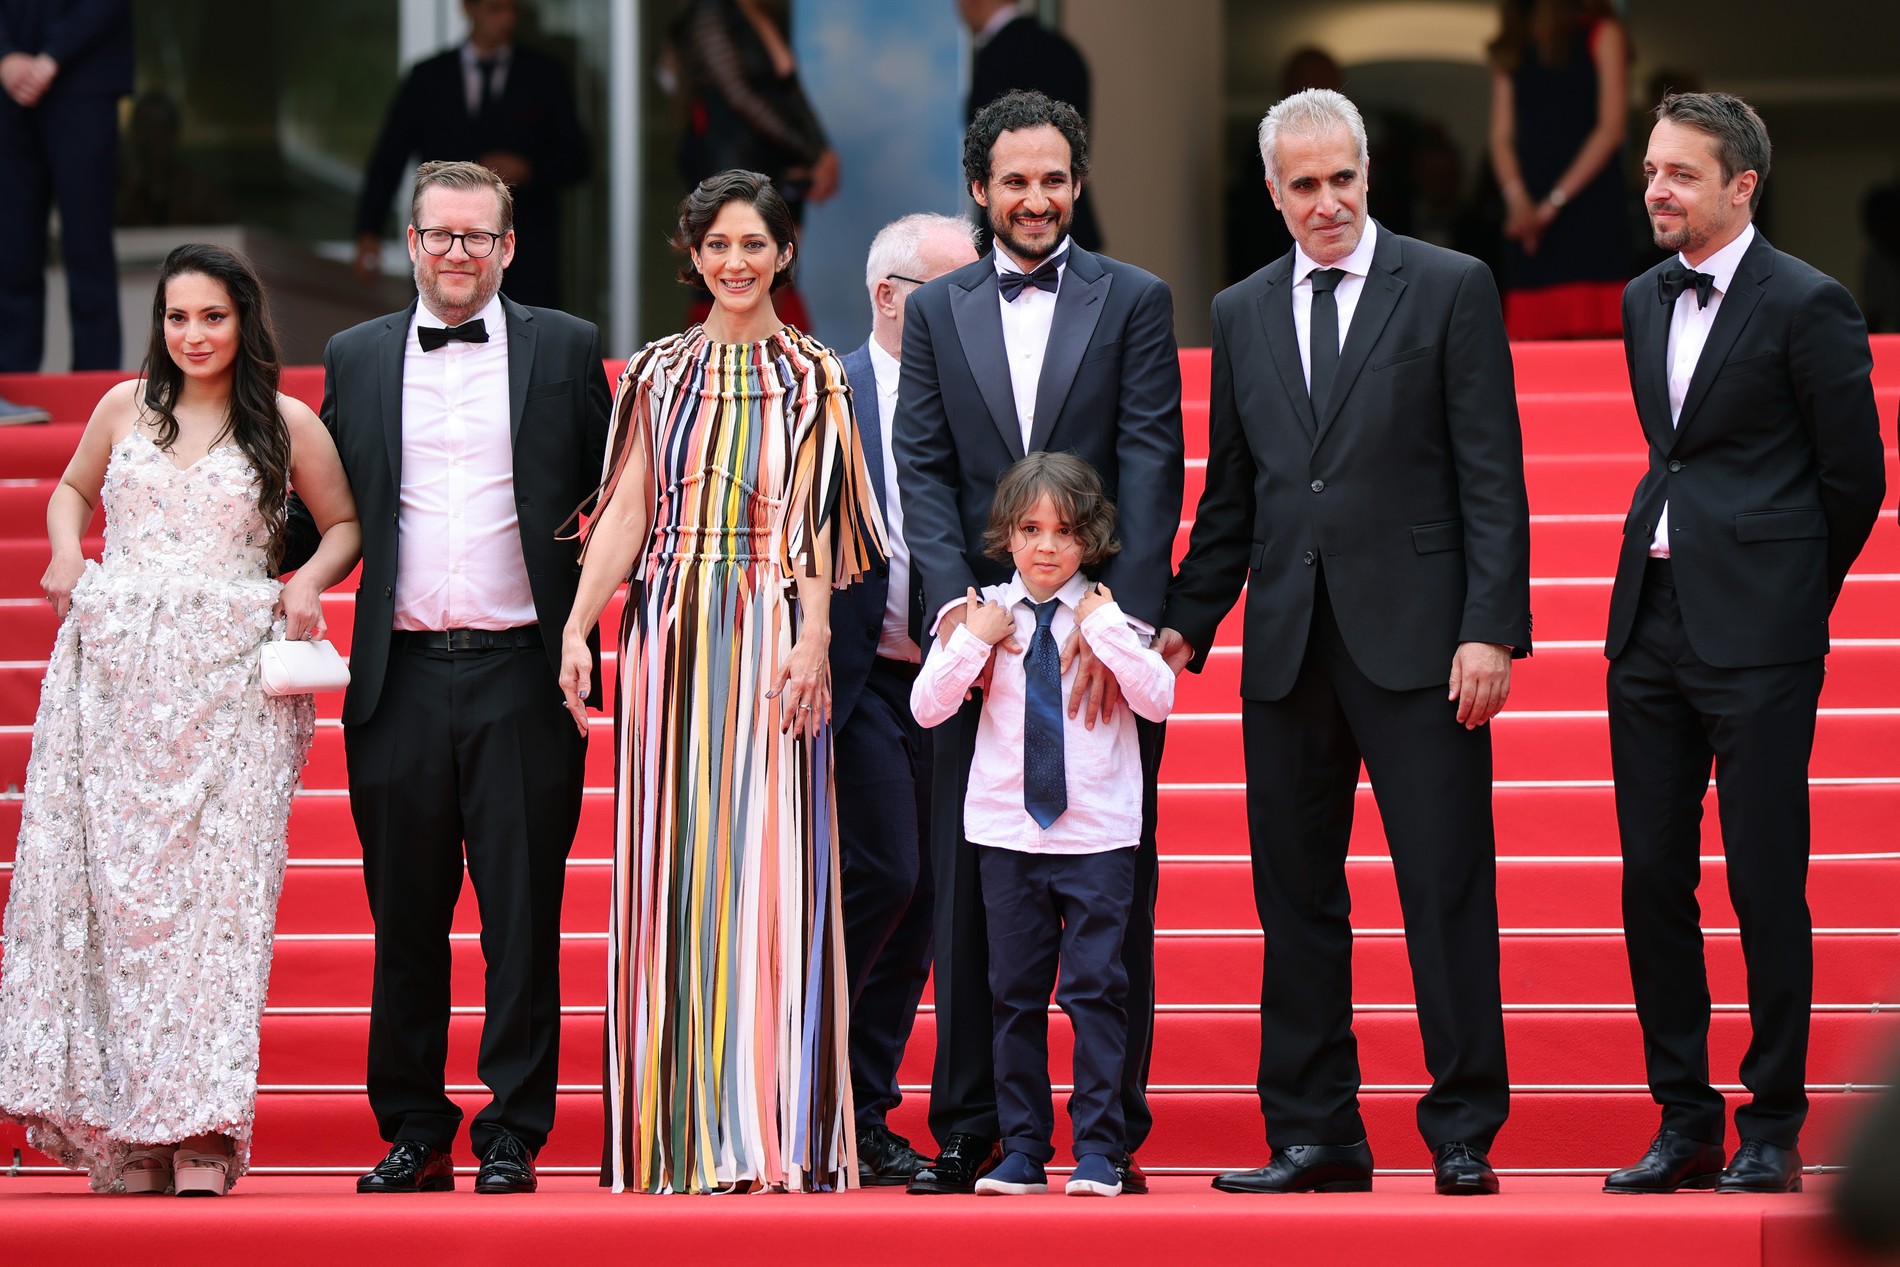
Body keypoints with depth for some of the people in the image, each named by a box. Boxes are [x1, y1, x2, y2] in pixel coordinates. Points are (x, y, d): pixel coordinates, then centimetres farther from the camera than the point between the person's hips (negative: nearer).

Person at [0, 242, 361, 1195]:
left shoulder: (288, 425, 5)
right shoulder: (126, 406, 10)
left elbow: (345, 524, 15)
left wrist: (309, 580, -4)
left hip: (228, 679, -2)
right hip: (114, 667, 2)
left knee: (214, 880, -7)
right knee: (108, 875, -2)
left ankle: (198, 1131, -8)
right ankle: (118, 1126, 4)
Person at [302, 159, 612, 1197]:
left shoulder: (565, 349, 7)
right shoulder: (356, 359, 12)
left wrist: (586, 637, -8)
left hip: (520, 672, -2)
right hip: (402, 675, 2)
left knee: (521, 916, 0)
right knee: (405, 918, 7)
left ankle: (511, 1137, 6)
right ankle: (414, 1132, 15)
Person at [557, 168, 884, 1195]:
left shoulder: (813, 379, 7)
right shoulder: (658, 371, 12)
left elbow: (815, 522, 1)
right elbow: (626, 507, 8)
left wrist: (812, 640, -11)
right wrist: (578, 628, -3)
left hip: (770, 636, -2)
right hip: (671, 633, 2)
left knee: (770, 860, -6)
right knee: (669, 867, 1)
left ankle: (775, 1131, -4)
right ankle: (678, 1124, 5)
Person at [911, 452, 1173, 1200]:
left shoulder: (1111, 618, 1)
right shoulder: (981, 615, 3)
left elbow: (1159, 700, -11)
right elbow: (927, 708, -1)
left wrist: (1102, 628, -14)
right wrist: (974, 640, -10)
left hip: (1098, 835, -2)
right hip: (1006, 830, 2)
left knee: (1095, 989, -4)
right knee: (1016, 994, 6)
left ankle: (1099, 1152, 1)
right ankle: (1022, 1152, 13)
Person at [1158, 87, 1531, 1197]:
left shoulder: (1451, 289, 1)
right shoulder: (1242, 314, 14)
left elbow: (1492, 477, -3)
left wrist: (1490, 628, -12)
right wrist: (1186, 623, 9)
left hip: (1415, 637, -4)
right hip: (1288, 645, 4)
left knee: (1447, 887, -3)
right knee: (1296, 898, 6)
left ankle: (1464, 1133, 3)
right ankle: (1316, 1135, 13)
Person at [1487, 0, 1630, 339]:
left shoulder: (1601, 34, 5)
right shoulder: (1512, 47, 18)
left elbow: (1611, 127, -3)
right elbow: (1502, 136, 12)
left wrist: (1555, 201, -10)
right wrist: (1518, 199, -7)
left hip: (1589, 207, -4)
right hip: (1530, 218, 4)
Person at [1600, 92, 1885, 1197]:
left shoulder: (1808, 306, -8)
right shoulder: (1645, 302, 13)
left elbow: (1855, 475, -3)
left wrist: (1787, 598, 7)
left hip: (1756, 633, -7)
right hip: (1651, 625, 7)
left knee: (1765, 887, -3)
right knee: (1653, 880, 6)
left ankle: (1774, 1132, 6)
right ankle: (1686, 1123, 15)